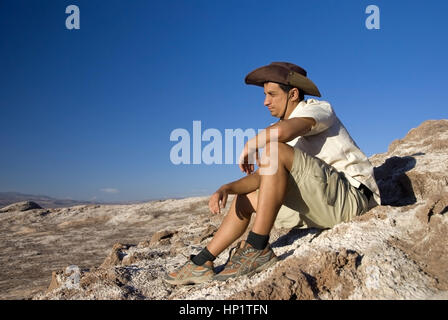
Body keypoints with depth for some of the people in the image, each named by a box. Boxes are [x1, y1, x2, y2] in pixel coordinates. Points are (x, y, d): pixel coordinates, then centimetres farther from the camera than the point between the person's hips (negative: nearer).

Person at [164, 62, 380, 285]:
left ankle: (257, 249, -23)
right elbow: (263, 177, 10)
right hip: (323, 205, 9)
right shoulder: (289, 134, 17)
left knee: (275, 151, -26)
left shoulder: (319, 108, -7)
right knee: (245, 200, 8)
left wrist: (248, 148, -12)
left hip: (353, 196, -9)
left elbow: (282, 131, -31)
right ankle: (202, 263, 5)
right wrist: (226, 188, -5)